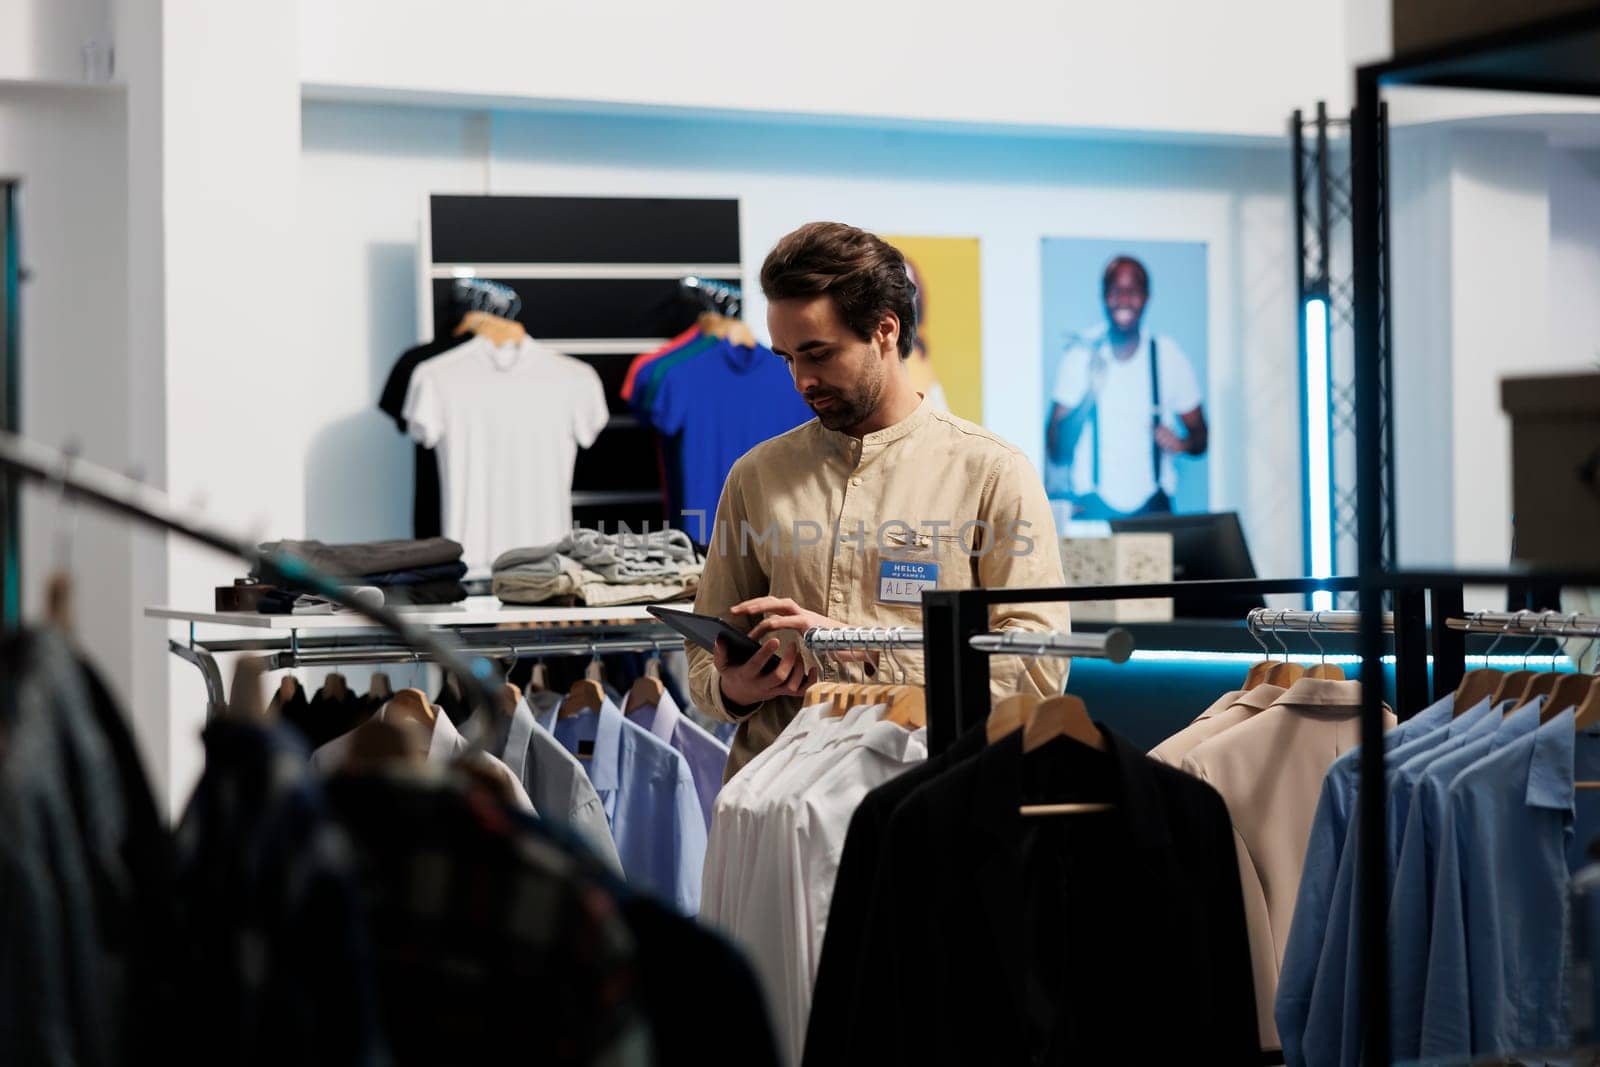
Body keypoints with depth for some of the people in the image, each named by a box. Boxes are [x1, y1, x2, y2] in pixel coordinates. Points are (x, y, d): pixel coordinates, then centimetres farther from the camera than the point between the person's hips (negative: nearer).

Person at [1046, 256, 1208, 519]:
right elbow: (1057, 450, -4)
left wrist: (1182, 443, -13)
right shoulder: (1081, 356, -1)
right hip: (1094, 507, -1)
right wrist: (1091, 393, -18)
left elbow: (1200, 437, 10)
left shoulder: (1168, 356, 3)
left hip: (1153, 507, 1)